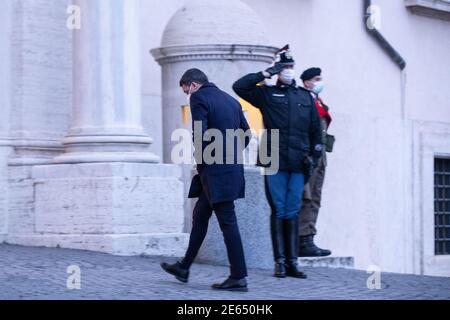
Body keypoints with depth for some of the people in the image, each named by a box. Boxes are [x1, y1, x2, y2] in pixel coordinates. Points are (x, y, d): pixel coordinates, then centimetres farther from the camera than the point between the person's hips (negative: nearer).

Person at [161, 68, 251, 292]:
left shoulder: (198, 98, -8)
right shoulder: (230, 99, 15)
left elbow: (200, 135, -17)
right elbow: (245, 132, 15)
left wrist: (201, 163, -4)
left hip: (215, 172, -9)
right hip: (232, 169, 9)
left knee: (228, 222, -6)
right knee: (200, 216, 18)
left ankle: (238, 278, -2)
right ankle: (184, 268, 28)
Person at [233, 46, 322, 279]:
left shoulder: (305, 96, 17)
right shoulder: (267, 94, 8)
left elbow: (315, 129, 20)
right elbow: (239, 86, -2)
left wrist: (315, 155, 12)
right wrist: (266, 74, -2)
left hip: (298, 164, 3)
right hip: (275, 162, -3)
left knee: (293, 213, 4)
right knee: (278, 212, -1)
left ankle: (292, 261, 7)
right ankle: (280, 261, 3)